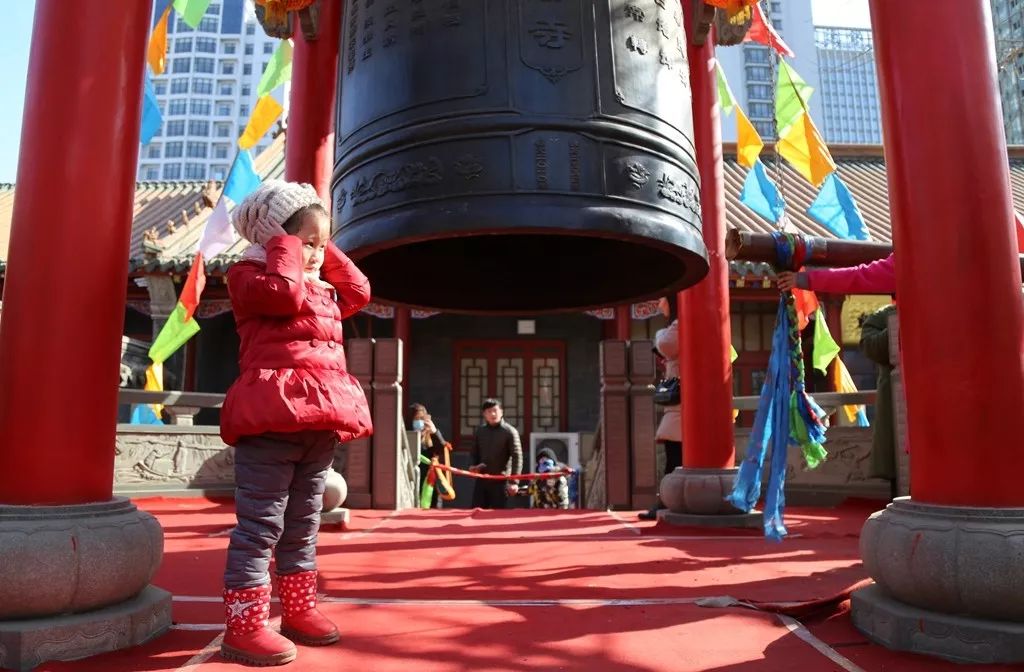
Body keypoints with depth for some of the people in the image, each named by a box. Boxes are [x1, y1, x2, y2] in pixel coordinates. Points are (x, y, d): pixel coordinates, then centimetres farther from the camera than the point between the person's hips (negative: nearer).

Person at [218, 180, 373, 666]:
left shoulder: (323, 290, 23)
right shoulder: (249, 275, -1)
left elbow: (359, 291, 28)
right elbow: (286, 292, -19)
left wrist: (328, 253, 22)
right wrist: (287, 250, -3)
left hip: (319, 419, 9)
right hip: (273, 416, -8)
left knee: (302, 524, 15)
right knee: (261, 524, -5)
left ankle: (299, 611, 25)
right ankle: (244, 626, 3)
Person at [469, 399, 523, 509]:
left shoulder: (510, 432, -4)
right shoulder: (479, 431, 10)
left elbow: (517, 457, -9)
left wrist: (514, 481, -17)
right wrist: (474, 466, -2)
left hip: (501, 481, -4)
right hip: (481, 480, 4)